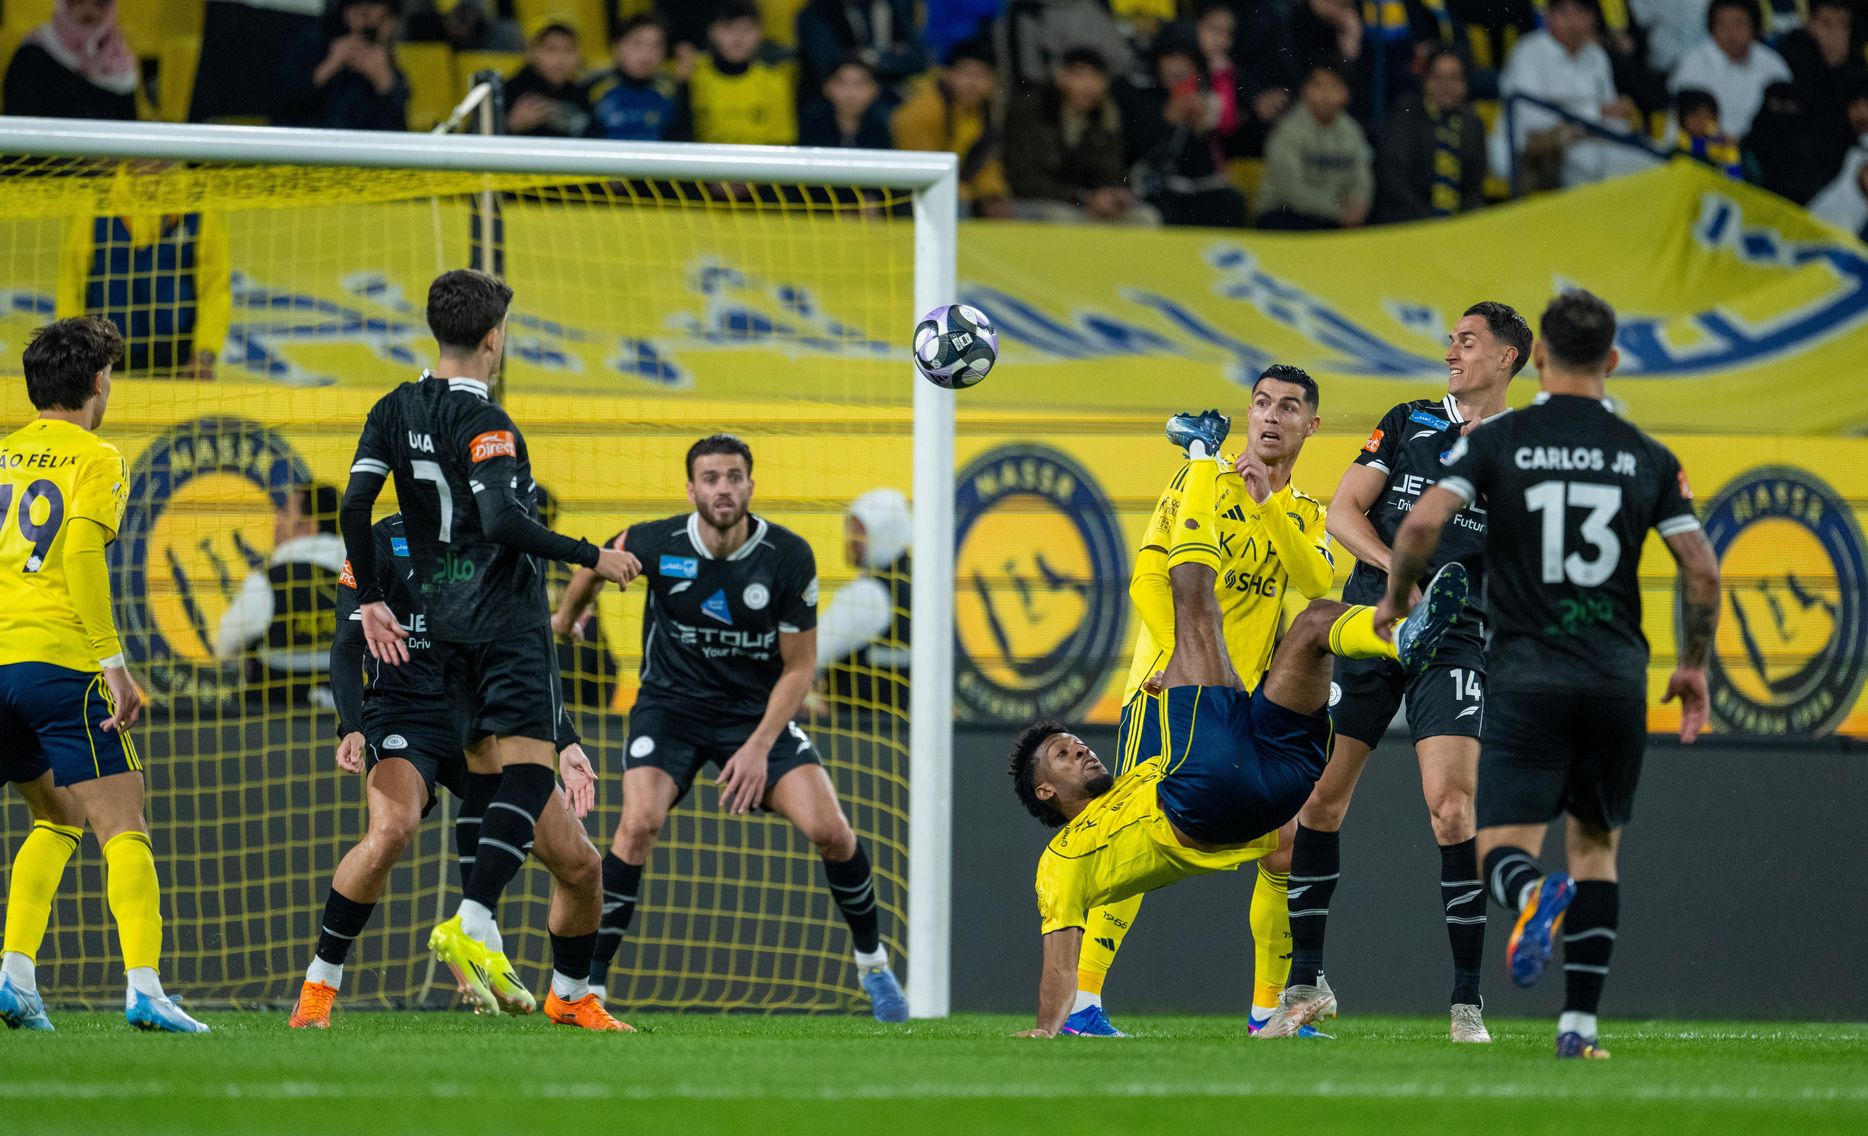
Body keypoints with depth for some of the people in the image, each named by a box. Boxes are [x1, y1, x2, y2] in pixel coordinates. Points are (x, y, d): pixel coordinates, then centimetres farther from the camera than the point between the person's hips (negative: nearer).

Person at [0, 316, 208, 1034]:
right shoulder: (96, 462, 0)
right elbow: (82, 556, -14)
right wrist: (113, 662, -16)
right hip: (58, 654, -6)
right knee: (123, 828, -5)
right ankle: (143, 986, -21)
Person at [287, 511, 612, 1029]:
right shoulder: (385, 541, -1)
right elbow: (348, 647, -5)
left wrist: (565, 742, 12)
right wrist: (351, 728, -21)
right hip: (403, 714, -5)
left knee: (580, 864, -3)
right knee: (392, 829, -36)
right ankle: (318, 987, -22)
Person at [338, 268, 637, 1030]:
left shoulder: (396, 411, 8)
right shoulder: (483, 423, -14)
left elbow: (354, 505, 5)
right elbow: (503, 521, -25)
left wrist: (370, 601, 13)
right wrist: (592, 558, -16)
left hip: (444, 621, 8)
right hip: (507, 617, -8)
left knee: (488, 780, 10)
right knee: (528, 769, -10)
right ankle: (473, 922, -28)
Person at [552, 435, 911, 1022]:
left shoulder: (789, 556, -16)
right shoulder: (655, 545, -16)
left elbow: (799, 666, -8)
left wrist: (759, 747, -18)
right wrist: (565, 616, 27)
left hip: (757, 709, 1)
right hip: (670, 704, -1)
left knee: (830, 831, -14)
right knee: (639, 824, -26)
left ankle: (872, 962, 12)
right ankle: (587, 983, -16)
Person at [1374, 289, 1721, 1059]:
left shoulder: (1496, 441, 0)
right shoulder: (1647, 458, 5)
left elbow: (1422, 524, -12)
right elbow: (1702, 570, 2)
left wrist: (1396, 597, 8)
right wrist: (1693, 665, 17)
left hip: (1526, 675, -2)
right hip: (1617, 676, 2)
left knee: (1504, 844, -2)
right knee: (1596, 845, 16)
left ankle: (1533, 893, -39)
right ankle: (1580, 1022, 6)